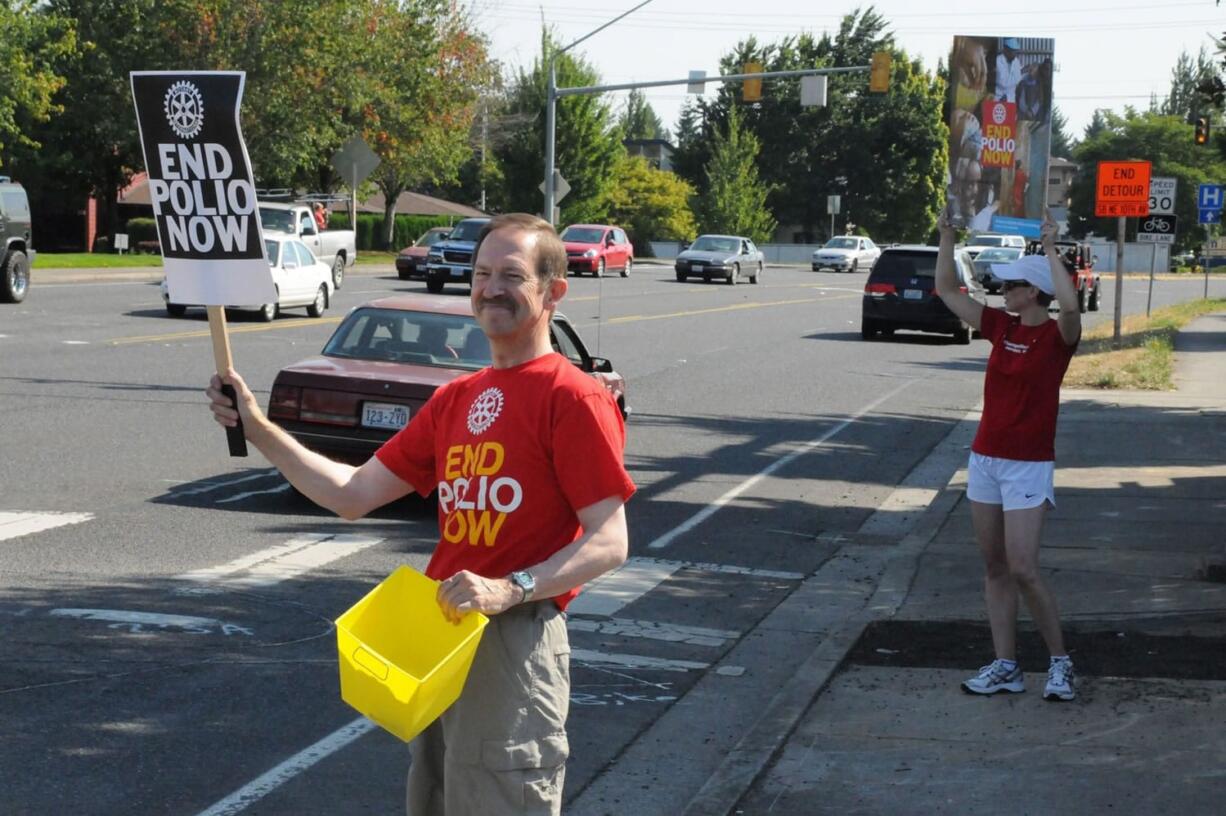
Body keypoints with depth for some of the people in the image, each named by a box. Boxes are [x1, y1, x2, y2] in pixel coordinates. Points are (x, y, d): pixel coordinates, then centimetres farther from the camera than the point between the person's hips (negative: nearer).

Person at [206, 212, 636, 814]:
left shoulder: (572, 398, -10)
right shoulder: (453, 400, 14)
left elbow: (609, 543, -15)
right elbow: (353, 495, 12)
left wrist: (511, 589, -27)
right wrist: (258, 430, 6)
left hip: (514, 640, -8)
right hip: (438, 630, 8)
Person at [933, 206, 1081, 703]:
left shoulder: (1057, 336, -11)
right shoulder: (1001, 326, 6)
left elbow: (1070, 306, -34)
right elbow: (948, 292, 12)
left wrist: (1051, 250, -28)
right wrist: (946, 238, 5)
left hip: (1028, 466, -7)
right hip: (985, 458, 7)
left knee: (1022, 569, -11)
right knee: (995, 568, 8)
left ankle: (1060, 662, 5)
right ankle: (1005, 667, 14)